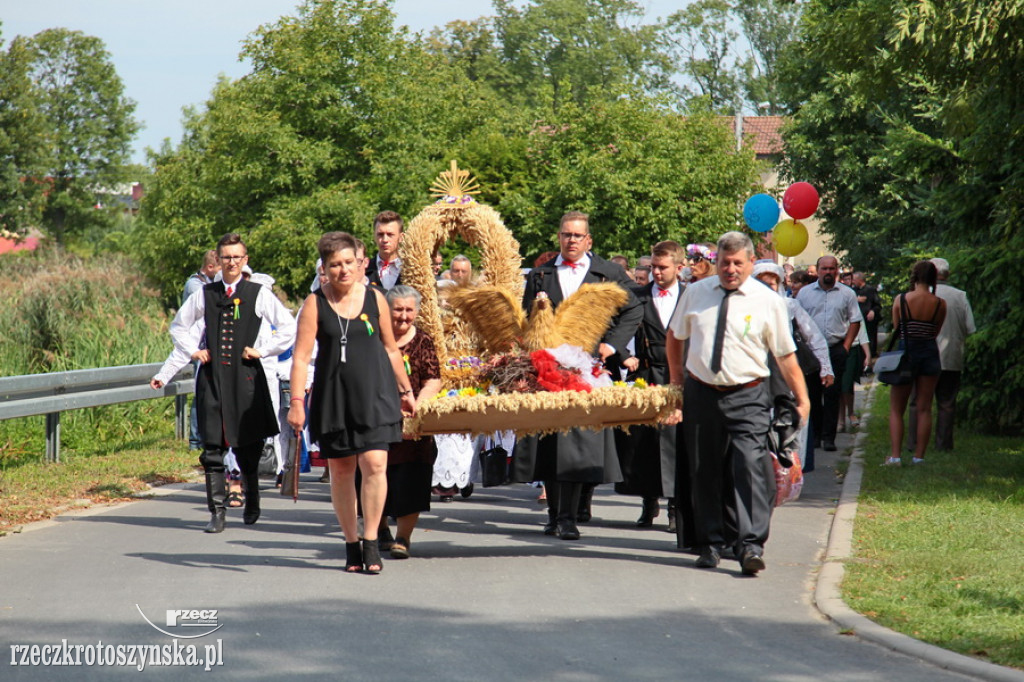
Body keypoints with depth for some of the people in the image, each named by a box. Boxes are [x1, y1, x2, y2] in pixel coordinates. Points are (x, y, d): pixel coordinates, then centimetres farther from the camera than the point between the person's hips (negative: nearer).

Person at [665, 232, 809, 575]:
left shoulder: (768, 301, -2)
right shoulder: (695, 293, 5)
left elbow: (786, 354, 0)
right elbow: (674, 335, 20)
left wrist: (802, 400, -2)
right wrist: (676, 377, 19)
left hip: (747, 396, -3)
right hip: (700, 394, 3)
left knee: (750, 468, -16)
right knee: (704, 472, 9)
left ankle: (751, 546, -18)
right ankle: (710, 544, 21)